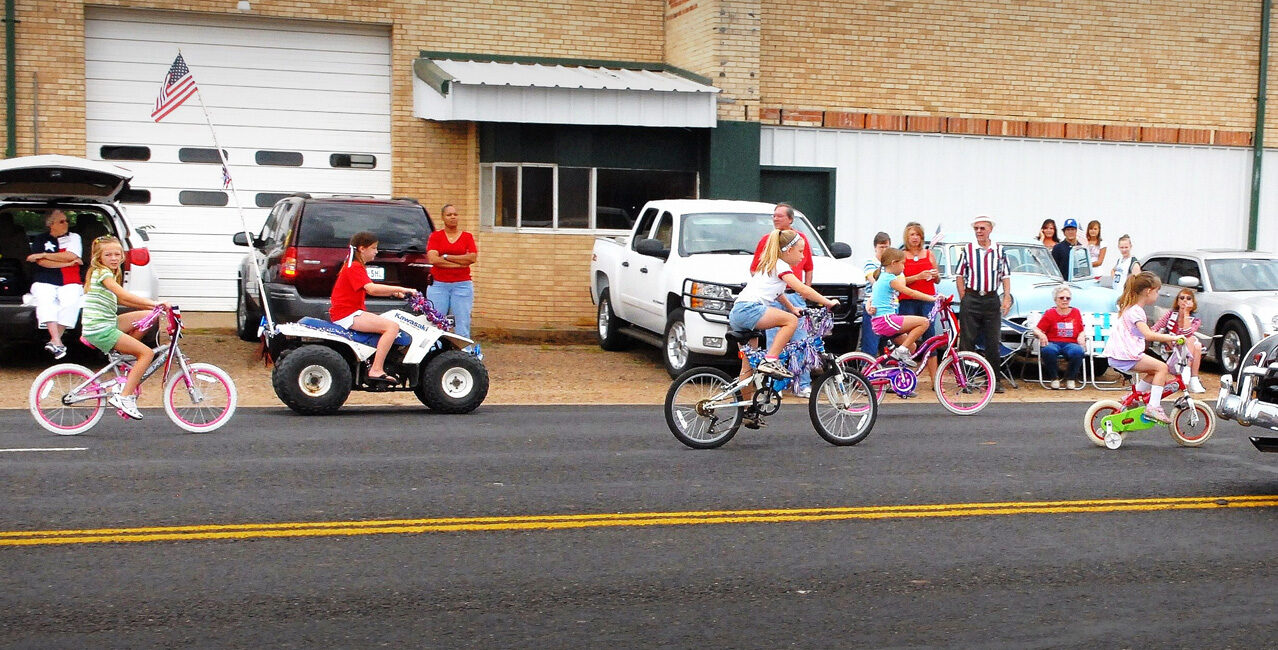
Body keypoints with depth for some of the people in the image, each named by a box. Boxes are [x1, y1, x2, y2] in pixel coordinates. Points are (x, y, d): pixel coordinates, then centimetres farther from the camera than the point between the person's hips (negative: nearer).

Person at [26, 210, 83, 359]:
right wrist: (67, 263, -7)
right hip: (45, 282, 0)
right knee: (45, 300, -33)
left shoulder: (74, 238, 15)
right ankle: (57, 342, -41)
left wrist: (43, 255, -3)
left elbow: (70, 256, -4)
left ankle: (54, 340, -29)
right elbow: (42, 263, -1)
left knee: (71, 301, -33)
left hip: (69, 282, 0)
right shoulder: (41, 240, 15)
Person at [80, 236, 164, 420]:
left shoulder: (108, 273, 18)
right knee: (147, 353, -14)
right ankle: (123, 396, -14)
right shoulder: (102, 273, -11)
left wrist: (152, 307, 8)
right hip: (100, 330, -9)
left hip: (107, 324, 9)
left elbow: (121, 300, 17)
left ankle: (123, 352, 10)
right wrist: (153, 303, -26)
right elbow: (124, 295, -23)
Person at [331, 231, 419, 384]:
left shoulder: (355, 267, 21)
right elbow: (372, 288, -27)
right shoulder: (355, 267, -13)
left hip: (348, 313, 11)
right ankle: (376, 370, -25)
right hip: (347, 314, -11)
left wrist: (393, 293, 8)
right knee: (392, 326, -20)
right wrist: (401, 289, -26)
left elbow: (370, 290, 22)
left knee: (390, 324, 20)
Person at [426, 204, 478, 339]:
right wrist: (460, 262, -8)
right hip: (438, 285, 0)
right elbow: (432, 259, -7)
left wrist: (446, 257, -6)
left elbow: (473, 258, -5)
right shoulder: (435, 236, 8)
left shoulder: (467, 236, 10)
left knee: (462, 325, -2)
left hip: (462, 285, 0)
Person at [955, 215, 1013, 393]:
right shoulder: (967, 250, 2)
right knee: (967, 341, -1)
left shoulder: (999, 251, 7)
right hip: (971, 299, -2)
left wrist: (1007, 298, -1)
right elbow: (959, 275, 4)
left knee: (993, 342, 4)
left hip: (992, 299, 2)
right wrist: (964, 300, -2)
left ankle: (994, 380, 10)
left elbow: (1006, 276, 10)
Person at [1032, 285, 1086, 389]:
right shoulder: (1049, 313, 10)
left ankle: (1071, 378, -7)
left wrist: (1081, 336, -2)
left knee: (1078, 351, -36)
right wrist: (1041, 334, -17)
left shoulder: (1076, 312, 18)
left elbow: (1082, 331, 22)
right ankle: (1054, 378, -11)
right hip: (1053, 343, -1)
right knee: (1048, 350, -40)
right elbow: (1036, 329, 6)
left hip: (1070, 344, 1)